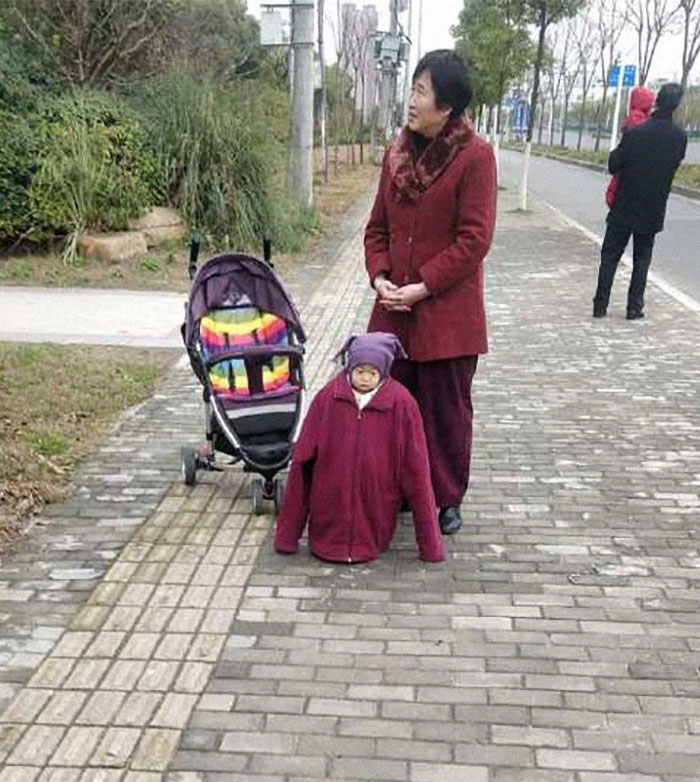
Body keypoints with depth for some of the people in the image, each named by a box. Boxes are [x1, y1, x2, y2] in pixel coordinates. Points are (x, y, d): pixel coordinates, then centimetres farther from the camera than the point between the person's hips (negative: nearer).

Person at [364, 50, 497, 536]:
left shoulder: (474, 155, -10)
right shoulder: (397, 154, 8)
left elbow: (475, 238, -14)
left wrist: (423, 287, -16)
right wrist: (379, 276, -3)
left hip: (447, 311, -5)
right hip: (395, 310, 6)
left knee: (447, 409, 6)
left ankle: (447, 500, 23)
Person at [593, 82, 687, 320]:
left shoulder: (635, 133, -15)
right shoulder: (679, 138, -6)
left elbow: (613, 166, -10)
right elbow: (674, 164, 8)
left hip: (624, 208, -2)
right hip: (653, 211, 2)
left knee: (610, 255, 9)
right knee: (642, 259, 13)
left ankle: (600, 305, 9)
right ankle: (634, 307, 11)